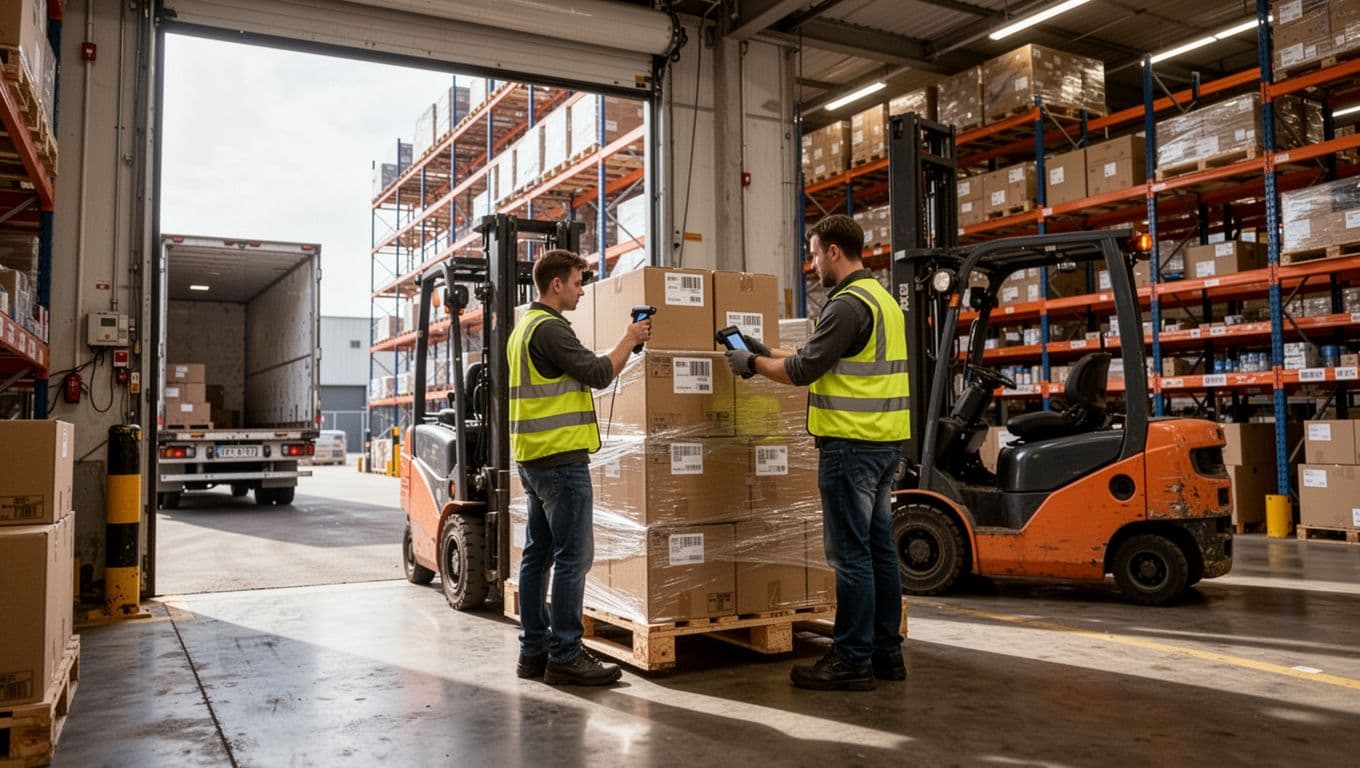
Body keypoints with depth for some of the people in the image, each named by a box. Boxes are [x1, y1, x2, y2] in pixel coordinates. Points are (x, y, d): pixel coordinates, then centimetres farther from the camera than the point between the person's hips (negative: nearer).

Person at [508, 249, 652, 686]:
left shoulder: (524, 327, 18)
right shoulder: (549, 328, -14)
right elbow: (598, 374, -16)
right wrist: (630, 340, -3)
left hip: (533, 458, 11)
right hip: (561, 458, -11)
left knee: (538, 554, 11)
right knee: (574, 556, -7)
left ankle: (534, 650, 17)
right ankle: (565, 657, -3)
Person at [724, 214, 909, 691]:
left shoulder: (848, 304, -15)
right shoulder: (883, 298, 17)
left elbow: (803, 370, -15)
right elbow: (825, 362, 21)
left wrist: (753, 363, 1)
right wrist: (767, 351, 20)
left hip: (851, 443, -10)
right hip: (886, 441, 10)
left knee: (850, 552, -4)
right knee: (878, 546, 13)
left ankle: (852, 661, 3)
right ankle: (886, 652, 20)